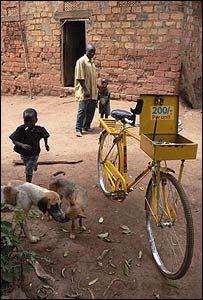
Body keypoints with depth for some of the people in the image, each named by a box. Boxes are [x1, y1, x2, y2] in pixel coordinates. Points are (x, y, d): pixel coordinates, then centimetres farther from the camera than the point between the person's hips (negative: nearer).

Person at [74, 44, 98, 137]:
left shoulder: (91, 62, 15)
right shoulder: (81, 61, -11)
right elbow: (80, 78, -16)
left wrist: (95, 91, 19)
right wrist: (85, 90, -20)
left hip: (93, 92, 8)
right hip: (84, 92, -8)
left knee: (91, 110, 12)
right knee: (82, 111, -7)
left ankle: (86, 126, 26)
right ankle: (78, 129, -1)